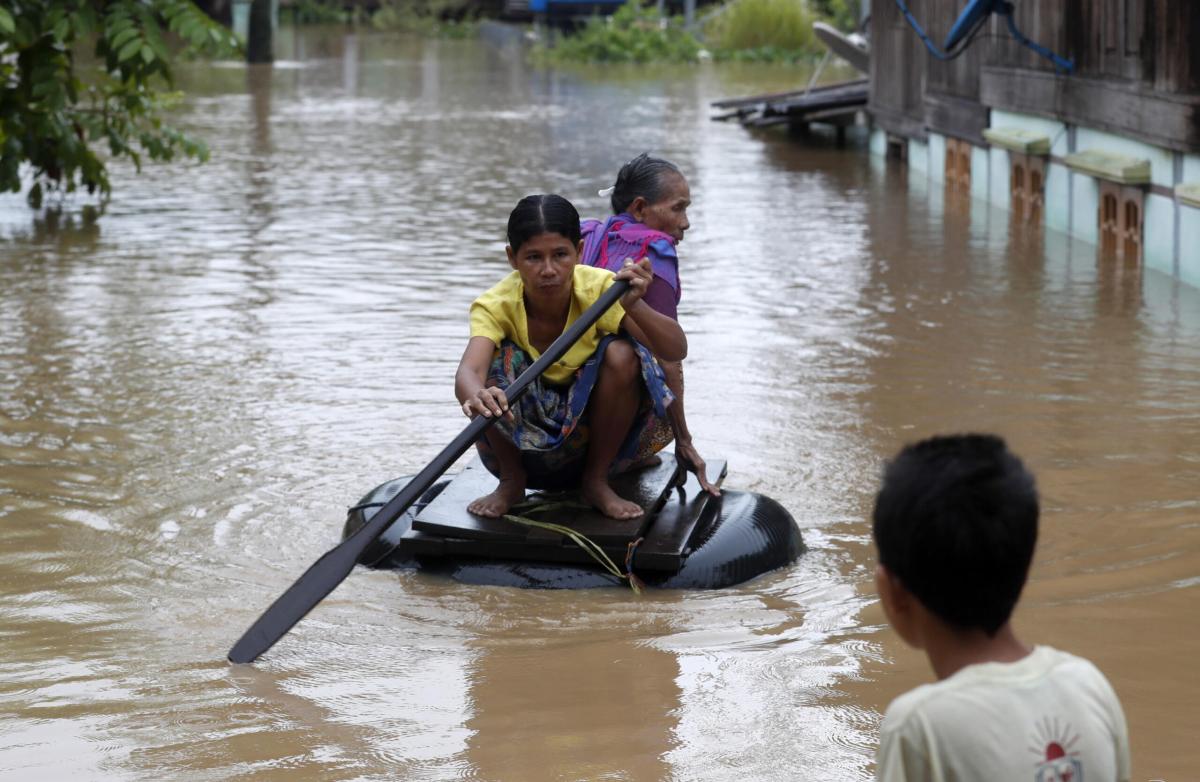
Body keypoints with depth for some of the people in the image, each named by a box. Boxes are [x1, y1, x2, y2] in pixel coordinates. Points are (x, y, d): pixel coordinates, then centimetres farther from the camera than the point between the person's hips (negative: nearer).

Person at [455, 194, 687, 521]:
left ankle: (596, 480, -7)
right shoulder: (496, 306, -22)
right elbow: (468, 371, -42)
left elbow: (676, 350, -29)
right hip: (522, 439, 0)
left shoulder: (599, 289, -20)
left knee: (622, 354, -27)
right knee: (498, 360, -29)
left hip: (588, 431, 1)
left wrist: (635, 307, -49)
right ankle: (511, 481, -5)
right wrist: (475, 396, -67)